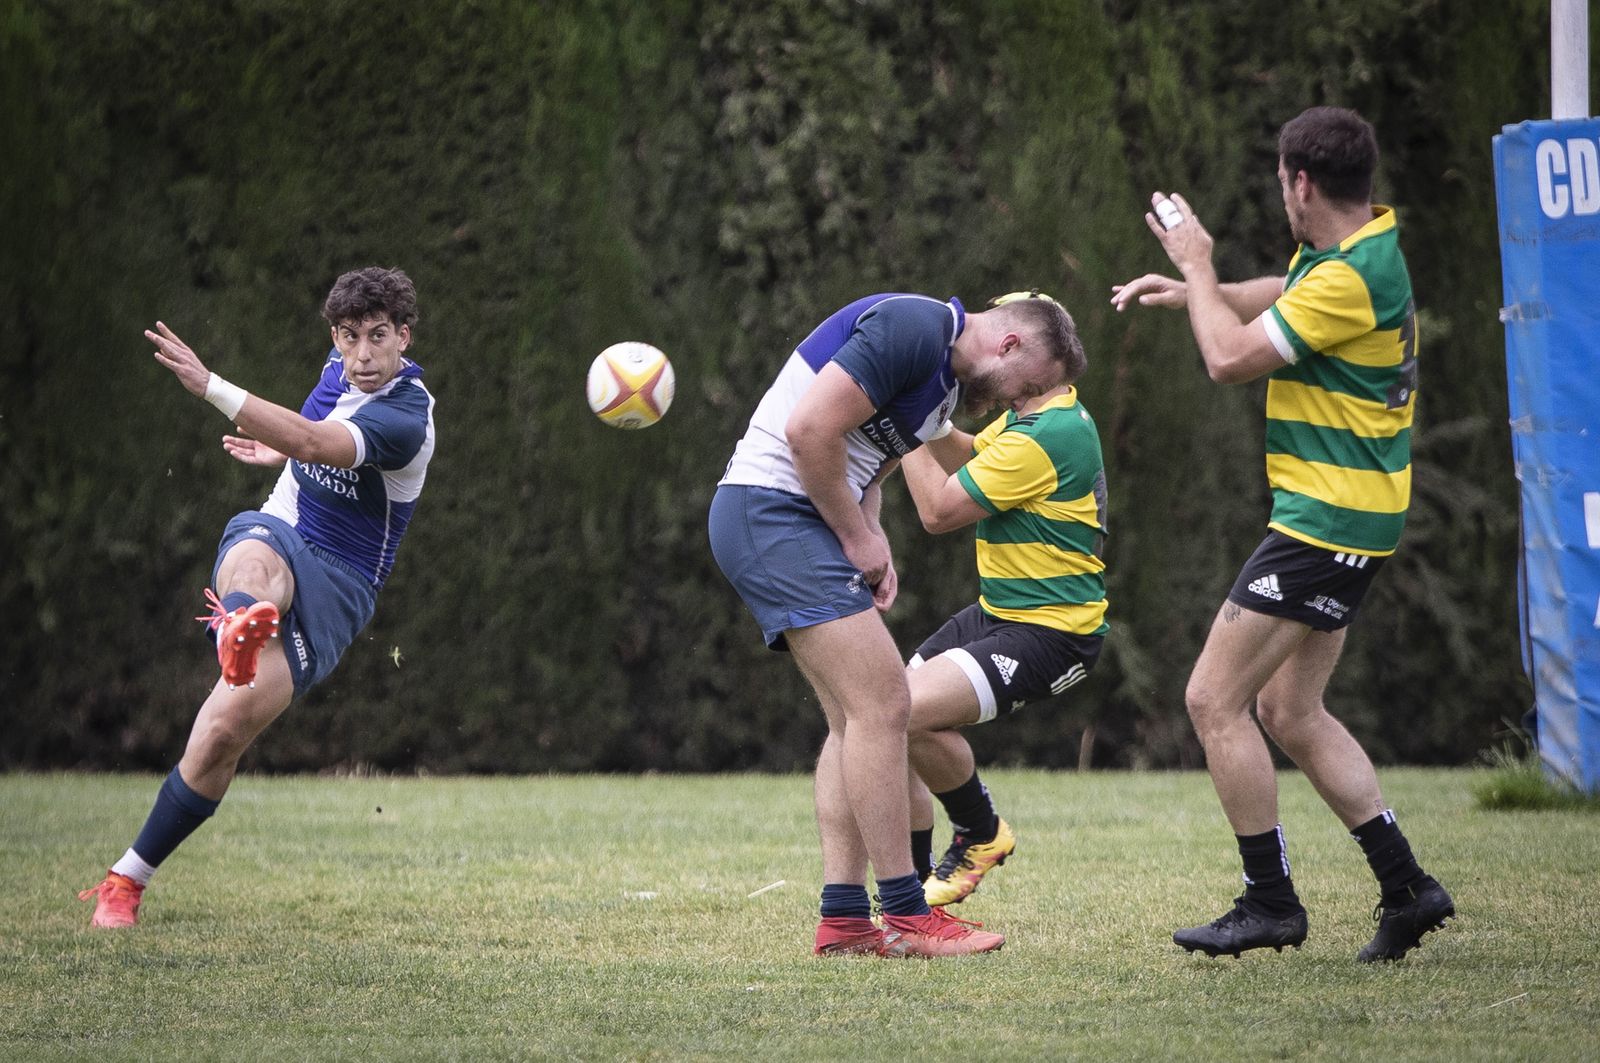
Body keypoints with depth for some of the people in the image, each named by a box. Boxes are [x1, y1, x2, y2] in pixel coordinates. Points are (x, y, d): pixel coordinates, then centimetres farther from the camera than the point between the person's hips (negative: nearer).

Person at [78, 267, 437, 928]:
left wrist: (210, 387, -44)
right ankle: (243, 624, -80)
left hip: (336, 586, -5)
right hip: (277, 534, 5)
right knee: (256, 555, -39)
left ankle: (127, 880, -9)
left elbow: (314, 442, -36)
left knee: (226, 728, -23)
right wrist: (281, 452, 32)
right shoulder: (340, 370, 8)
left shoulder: (406, 420, -19)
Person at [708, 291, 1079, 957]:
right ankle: (905, 917, -8)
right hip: (772, 509, -11)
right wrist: (859, 537, -11)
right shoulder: (912, 330, -16)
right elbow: (809, 429, -22)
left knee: (856, 719, 9)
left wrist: (871, 542, 4)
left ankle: (844, 917, 8)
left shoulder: (947, 382, 17)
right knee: (881, 704, -12)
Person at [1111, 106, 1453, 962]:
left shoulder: (1351, 279, -22)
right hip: (1348, 517, 10)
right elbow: (1288, 298, 31)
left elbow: (1230, 358, -19)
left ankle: (1270, 902, -2)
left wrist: (1196, 265, -5)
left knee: (1214, 700, -7)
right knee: (1290, 713, 14)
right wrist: (1197, 290, 20)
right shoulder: (1366, 242, 9)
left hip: (1326, 521, -10)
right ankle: (1406, 887, 14)